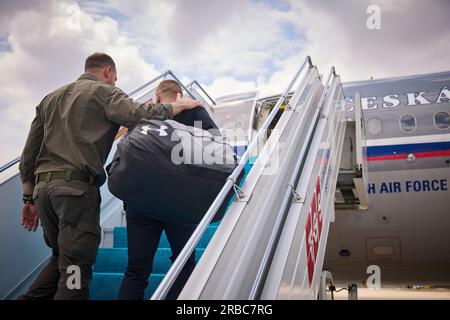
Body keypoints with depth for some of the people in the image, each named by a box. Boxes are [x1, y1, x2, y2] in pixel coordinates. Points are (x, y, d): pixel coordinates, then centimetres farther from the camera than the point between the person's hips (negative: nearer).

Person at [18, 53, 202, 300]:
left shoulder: (50, 98, 25)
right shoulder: (104, 92, 5)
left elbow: (29, 153, 20)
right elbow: (139, 116, -14)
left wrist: (29, 197, 22)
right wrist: (179, 105, 1)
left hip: (42, 186, 8)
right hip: (76, 186, -7)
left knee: (62, 258, 21)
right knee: (76, 267, -6)